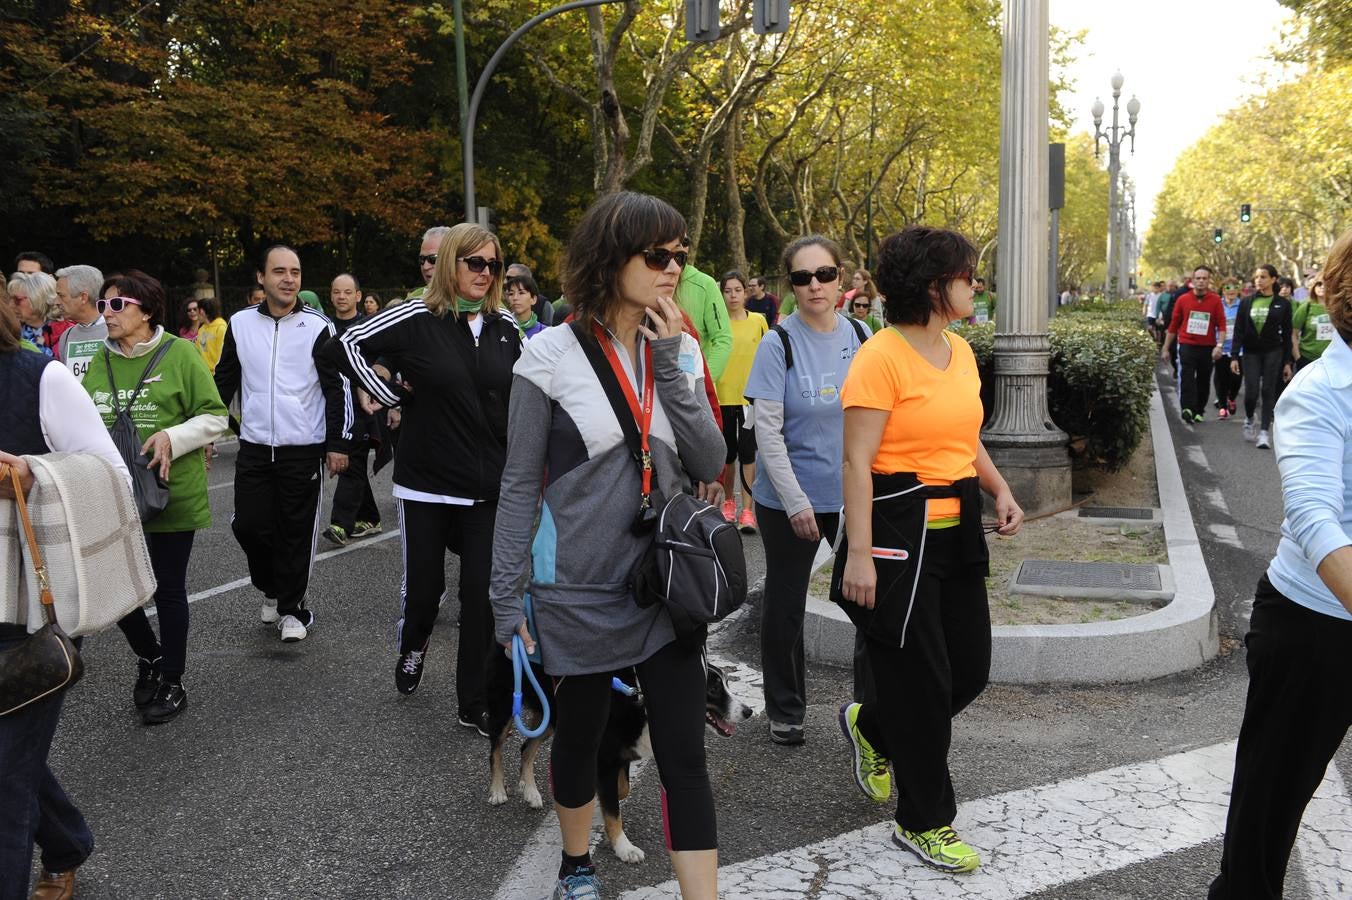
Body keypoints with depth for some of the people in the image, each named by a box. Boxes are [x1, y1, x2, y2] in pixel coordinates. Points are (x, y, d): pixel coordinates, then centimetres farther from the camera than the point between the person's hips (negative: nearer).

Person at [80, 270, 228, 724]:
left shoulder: (179, 353, -8)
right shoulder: (101, 360, 6)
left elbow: (215, 417, -7)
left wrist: (172, 438, -21)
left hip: (171, 493, -4)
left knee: (168, 588, 7)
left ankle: (172, 683, 24)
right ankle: (149, 656, 35)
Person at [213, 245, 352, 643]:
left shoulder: (317, 326, -4)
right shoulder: (240, 323, 4)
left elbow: (337, 387, -2)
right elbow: (224, 381, 13)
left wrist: (337, 443, -5)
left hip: (303, 450, -3)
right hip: (254, 447, 3)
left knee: (296, 532, 3)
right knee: (249, 525, 2)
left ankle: (291, 607, 18)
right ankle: (272, 587, 29)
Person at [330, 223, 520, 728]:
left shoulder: (504, 326, 5)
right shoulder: (418, 318, -7)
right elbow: (347, 347, -6)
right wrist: (394, 395, -7)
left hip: (489, 485, 2)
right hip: (426, 482, -2)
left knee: (482, 592, 1)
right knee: (424, 583, 8)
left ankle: (474, 704, 13)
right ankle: (413, 644, 44)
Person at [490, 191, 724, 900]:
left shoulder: (680, 350, 2)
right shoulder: (552, 354, -10)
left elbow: (709, 464, -4)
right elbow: (520, 486, -6)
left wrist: (670, 365, -13)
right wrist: (505, 597, -6)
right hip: (579, 591, -2)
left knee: (684, 758, 1)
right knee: (579, 738, 17)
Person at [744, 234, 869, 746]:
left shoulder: (861, 338, 2)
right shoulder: (778, 345, -10)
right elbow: (767, 431, -13)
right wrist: (796, 502, -17)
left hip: (854, 494, 3)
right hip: (789, 499, -3)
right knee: (785, 605, 11)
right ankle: (785, 711, 29)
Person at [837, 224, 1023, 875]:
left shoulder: (960, 350, 10)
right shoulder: (881, 357, -15)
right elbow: (858, 461, -18)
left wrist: (1000, 491, 5)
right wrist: (859, 553, -22)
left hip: (956, 528, 8)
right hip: (900, 530, -8)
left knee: (970, 669, 12)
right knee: (921, 679, 2)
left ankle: (872, 728, 39)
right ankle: (925, 823, 22)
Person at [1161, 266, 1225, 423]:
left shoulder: (1215, 300, 2)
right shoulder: (1182, 300, 3)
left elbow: (1221, 325, -1)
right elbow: (1173, 326, 8)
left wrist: (1219, 345, -14)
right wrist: (1166, 349, 10)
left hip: (1207, 348, 1)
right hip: (1187, 346, -1)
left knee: (1204, 381, 8)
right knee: (1188, 377, -15)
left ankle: (1198, 411, 19)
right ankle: (1187, 408, -23)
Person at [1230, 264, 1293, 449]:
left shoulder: (1283, 303, 0)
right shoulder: (1246, 303, 3)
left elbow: (1287, 334, 1)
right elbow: (1238, 331, 3)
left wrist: (1287, 362, -1)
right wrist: (1235, 357, -4)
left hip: (1273, 352, -1)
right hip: (1250, 352, 1)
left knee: (1268, 391, -1)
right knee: (1251, 392, -6)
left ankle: (1264, 432, 4)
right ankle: (1249, 419, 24)